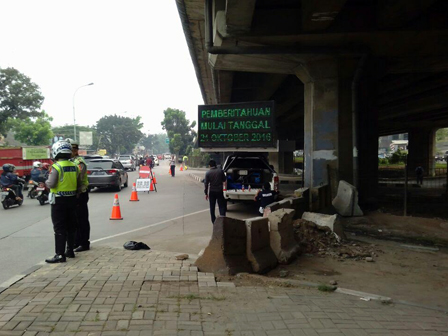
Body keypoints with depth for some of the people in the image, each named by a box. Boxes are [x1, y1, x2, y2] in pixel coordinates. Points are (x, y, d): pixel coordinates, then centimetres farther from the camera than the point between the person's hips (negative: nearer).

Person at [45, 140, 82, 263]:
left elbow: (51, 184, -20)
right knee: (70, 227, 15)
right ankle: (70, 251, 25)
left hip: (59, 200, -6)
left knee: (59, 229, -3)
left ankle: (60, 254, -3)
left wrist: (46, 182, 0)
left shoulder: (56, 167, -14)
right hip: (72, 200, 6)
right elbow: (79, 185, 8)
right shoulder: (74, 167, 6)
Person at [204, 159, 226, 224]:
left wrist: (206, 193, 1)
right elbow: (224, 180, 6)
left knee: (212, 207, 11)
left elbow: (206, 183, -6)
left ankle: (214, 221, 15)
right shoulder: (220, 171, -4)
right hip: (220, 191, 0)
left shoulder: (208, 173, -8)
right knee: (221, 205, 9)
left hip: (212, 192, 0)